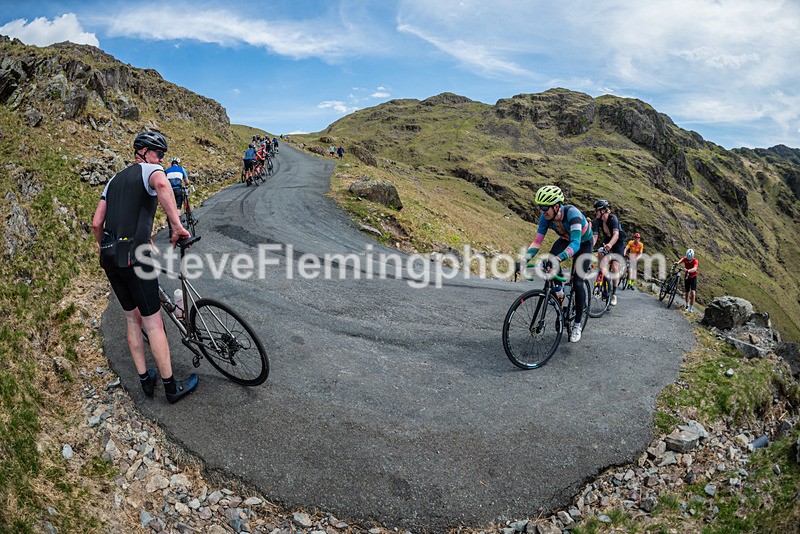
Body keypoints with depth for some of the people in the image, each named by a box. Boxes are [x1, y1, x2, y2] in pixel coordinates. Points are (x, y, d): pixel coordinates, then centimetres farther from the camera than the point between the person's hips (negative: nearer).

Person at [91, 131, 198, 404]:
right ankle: (171, 387, 9)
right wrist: (177, 225, -30)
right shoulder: (149, 169, -3)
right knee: (153, 324, -1)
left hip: (110, 258, 8)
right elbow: (162, 185, -30)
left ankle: (145, 380, 28)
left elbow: (96, 222, 18)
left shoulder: (114, 179, 21)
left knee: (133, 320, 18)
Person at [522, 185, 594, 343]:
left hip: (583, 243, -4)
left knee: (577, 283, -10)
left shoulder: (572, 213, -40)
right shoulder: (545, 217, -24)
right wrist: (524, 260, -35)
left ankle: (578, 324, 6)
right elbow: (537, 241, -21)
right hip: (566, 240, 4)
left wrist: (559, 258, -64)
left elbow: (575, 243, -49)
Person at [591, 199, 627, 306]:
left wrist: (610, 244, -61)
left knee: (615, 267, -12)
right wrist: (590, 247, -40)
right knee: (600, 253, -29)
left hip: (617, 242, -4)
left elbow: (616, 234, -42)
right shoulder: (597, 221, -15)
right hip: (607, 241, 4)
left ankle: (614, 294, 0)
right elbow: (595, 236, -22)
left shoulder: (613, 218, -28)